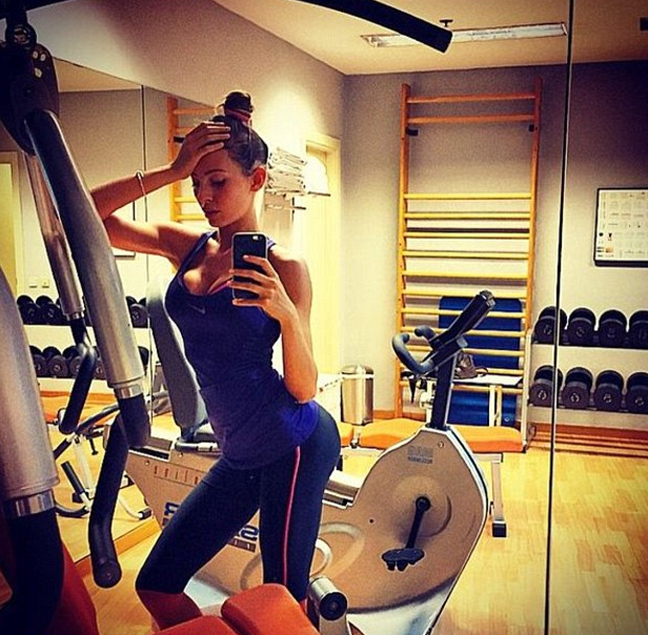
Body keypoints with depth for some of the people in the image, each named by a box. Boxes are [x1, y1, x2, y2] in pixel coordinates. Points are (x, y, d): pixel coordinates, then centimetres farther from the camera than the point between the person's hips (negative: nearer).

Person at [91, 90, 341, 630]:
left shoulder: (282, 267, -12)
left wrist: (286, 315, -31)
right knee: (157, 586, 12)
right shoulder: (185, 246, 3)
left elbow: (305, 390, -14)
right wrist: (169, 172, -11)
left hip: (295, 447, -6)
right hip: (241, 454, 6)